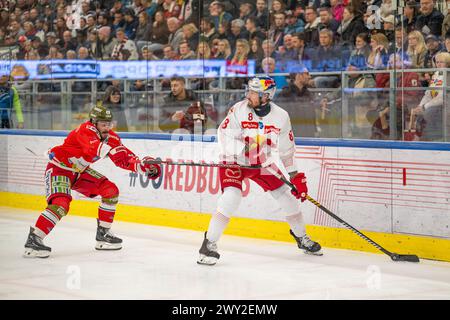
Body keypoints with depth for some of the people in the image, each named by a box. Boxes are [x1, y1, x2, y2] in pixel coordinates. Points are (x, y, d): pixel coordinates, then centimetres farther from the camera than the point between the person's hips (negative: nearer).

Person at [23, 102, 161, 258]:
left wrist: (144, 166, -21)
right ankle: (33, 239, -26)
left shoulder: (111, 137, -5)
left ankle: (103, 234, 12)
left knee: (110, 190, 2)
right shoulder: (85, 130, -28)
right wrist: (111, 150, -66)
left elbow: (126, 160, -4)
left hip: (79, 171, 8)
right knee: (61, 204, -28)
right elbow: (93, 147, -49)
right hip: (59, 168, -8)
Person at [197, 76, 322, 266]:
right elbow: (225, 134, -17)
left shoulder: (281, 117, -9)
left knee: (288, 195, 6)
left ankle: (301, 237, 30)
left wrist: (296, 177, -1)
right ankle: (209, 243, -18)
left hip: (264, 163, 4)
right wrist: (230, 161, -28)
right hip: (235, 162, -3)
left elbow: (286, 150, -1)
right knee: (231, 197, -24)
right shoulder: (239, 109, -17)